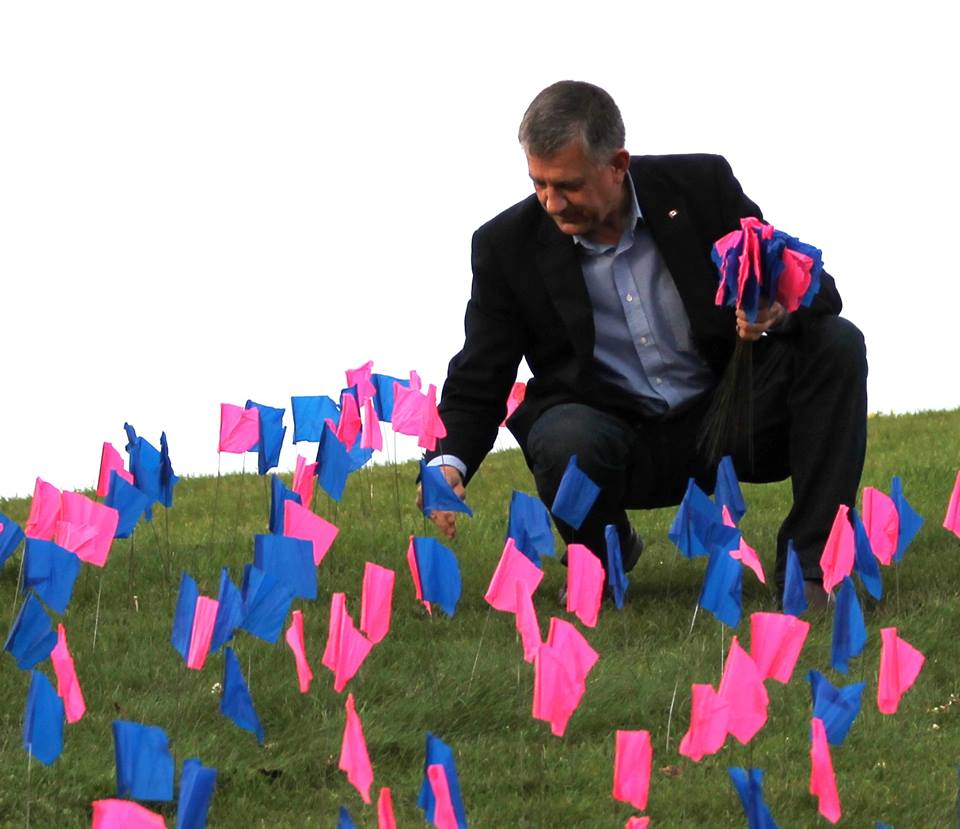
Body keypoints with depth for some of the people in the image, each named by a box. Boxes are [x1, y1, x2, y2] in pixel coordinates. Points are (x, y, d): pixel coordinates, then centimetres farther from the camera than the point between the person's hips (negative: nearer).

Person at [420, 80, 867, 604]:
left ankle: (810, 569, -17)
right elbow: (477, 385, -3)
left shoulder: (701, 186, -7)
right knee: (565, 440, -36)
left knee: (835, 345, -23)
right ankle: (604, 556, 0)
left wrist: (779, 309, -29)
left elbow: (817, 289, -3)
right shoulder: (507, 246, -7)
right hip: (621, 443, -1)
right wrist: (449, 463, -24)